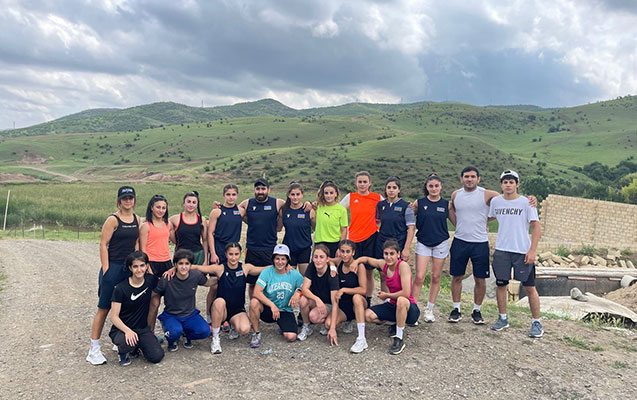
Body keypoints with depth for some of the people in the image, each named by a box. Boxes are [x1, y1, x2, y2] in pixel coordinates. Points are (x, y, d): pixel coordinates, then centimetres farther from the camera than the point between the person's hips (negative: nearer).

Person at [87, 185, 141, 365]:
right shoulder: (113, 220, -9)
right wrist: (106, 270, -14)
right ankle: (94, 349, 7)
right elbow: (103, 244, -10)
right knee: (104, 308, -1)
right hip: (113, 268, -6)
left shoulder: (136, 219, 9)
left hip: (130, 268, 6)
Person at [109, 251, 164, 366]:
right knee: (128, 343, -36)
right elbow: (114, 316, -14)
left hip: (142, 328, 3)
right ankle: (122, 351, 1)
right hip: (122, 329, -3)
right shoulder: (120, 288, -14)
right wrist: (127, 331, -32)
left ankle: (136, 346, 14)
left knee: (157, 356, -16)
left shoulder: (151, 280, -4)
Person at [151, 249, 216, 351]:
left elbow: (207, 282, 11)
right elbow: (155, 295, -6)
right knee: (175, 331, -35)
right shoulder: (166, 280, -19)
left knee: (205, 331, -24)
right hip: (171, 315, -2)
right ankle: (172, 340, 5)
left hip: (191, 314, 3)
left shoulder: (196, 275, -11)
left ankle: (187, 334, 12)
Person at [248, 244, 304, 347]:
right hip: (267, 309, -1)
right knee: (254, 302, -33)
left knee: (291, 337, -21)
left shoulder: (294, 274, -5)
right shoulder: (267, 272, -11)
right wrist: (272, 305, -31)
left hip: (285, 311, 1)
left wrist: (298, 292, -18)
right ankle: (256, 333, -9)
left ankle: (283, 326, 18)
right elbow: (256, 292, -21)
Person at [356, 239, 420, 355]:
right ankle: (397, 324, 11)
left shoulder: (403, 266, -22)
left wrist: (387, 295, -14)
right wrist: (356, 262, -7)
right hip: (393, 306, 7)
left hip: (408, 308, -7)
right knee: (368, 315, -11)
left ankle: (399, 339, -21)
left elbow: (406, 293, -30)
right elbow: (366, 259, 15)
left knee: (401, 300, -40)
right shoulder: (384, 264, -3)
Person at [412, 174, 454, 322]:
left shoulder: (446, 204, 2)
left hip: (441, 243, 1)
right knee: (419, 277, -8)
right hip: (423, 243, -1)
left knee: (436, 277, 8)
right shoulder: (419, 203, -1)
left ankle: (429, 309, 21)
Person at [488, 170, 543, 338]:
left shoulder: (526, 202, -4)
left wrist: (532, 251, -11)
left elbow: (536, 227, -5)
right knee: (501, 284, 8)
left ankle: (536, 323, 13)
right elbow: (488, 217, 27)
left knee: (530, 287, 0)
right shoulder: (495, 201, 7)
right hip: (501, 250, 3)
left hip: (523, 251, -3)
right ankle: (503, 318, 23)